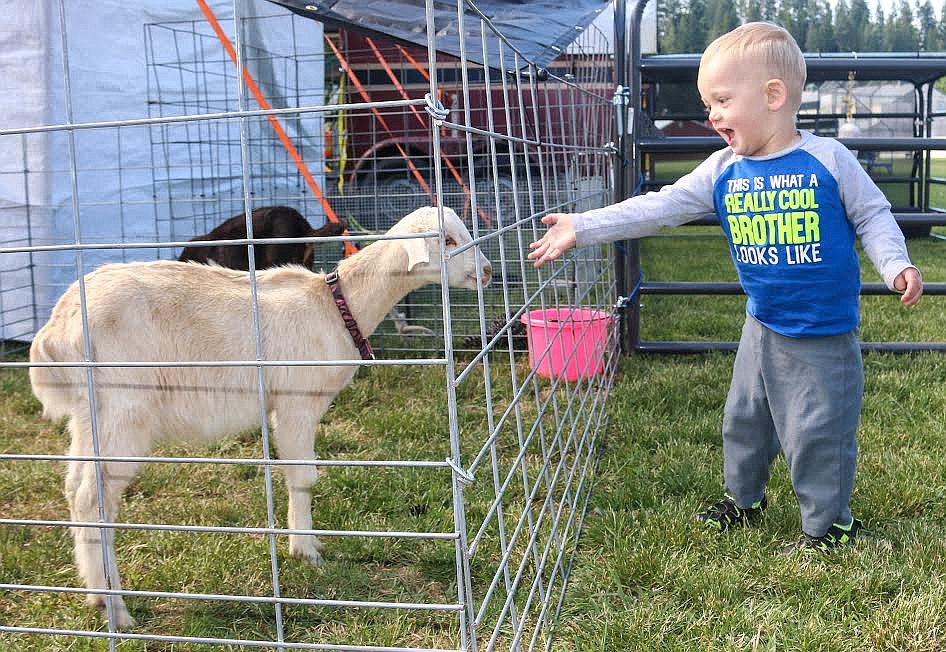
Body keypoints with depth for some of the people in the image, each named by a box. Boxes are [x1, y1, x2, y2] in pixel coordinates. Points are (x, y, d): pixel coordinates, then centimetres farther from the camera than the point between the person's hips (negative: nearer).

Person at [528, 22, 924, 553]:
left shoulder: (828, 159, -12)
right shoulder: (722, 172, -3)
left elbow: (873, 216, -2)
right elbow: (658, 208, -7)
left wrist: (896, 266, -18)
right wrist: (583, 228, -14)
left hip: (826, 334, -5)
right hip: (764, 329, 5)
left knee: (818, 432, 3)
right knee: (744, 418, 18)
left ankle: (829, 523, 25)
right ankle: (744, 499, 42)